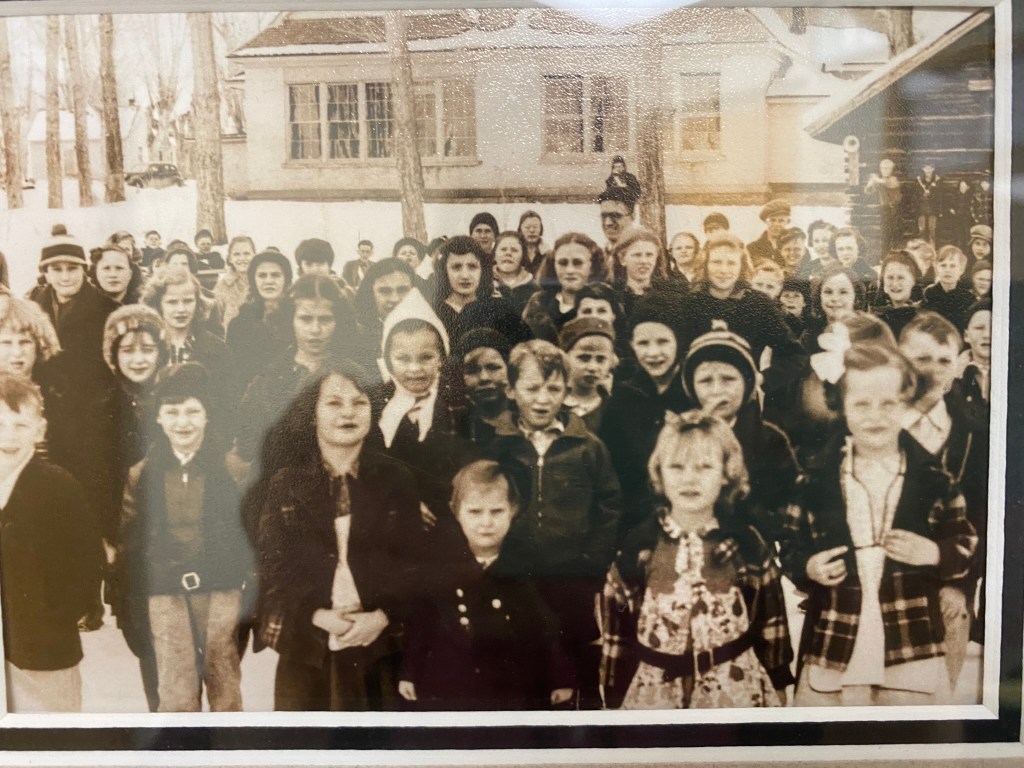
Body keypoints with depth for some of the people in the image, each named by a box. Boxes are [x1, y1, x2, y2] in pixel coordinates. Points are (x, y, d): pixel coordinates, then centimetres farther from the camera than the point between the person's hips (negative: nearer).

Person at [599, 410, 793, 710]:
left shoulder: (749, 546, -5)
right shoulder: (637, 548, -7)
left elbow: (770, 627, 3)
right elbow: (616, 635, -1)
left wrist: (777, 691, 7)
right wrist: (614, 702, 2)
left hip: (738, 692, 0)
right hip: (653, 694, 0)